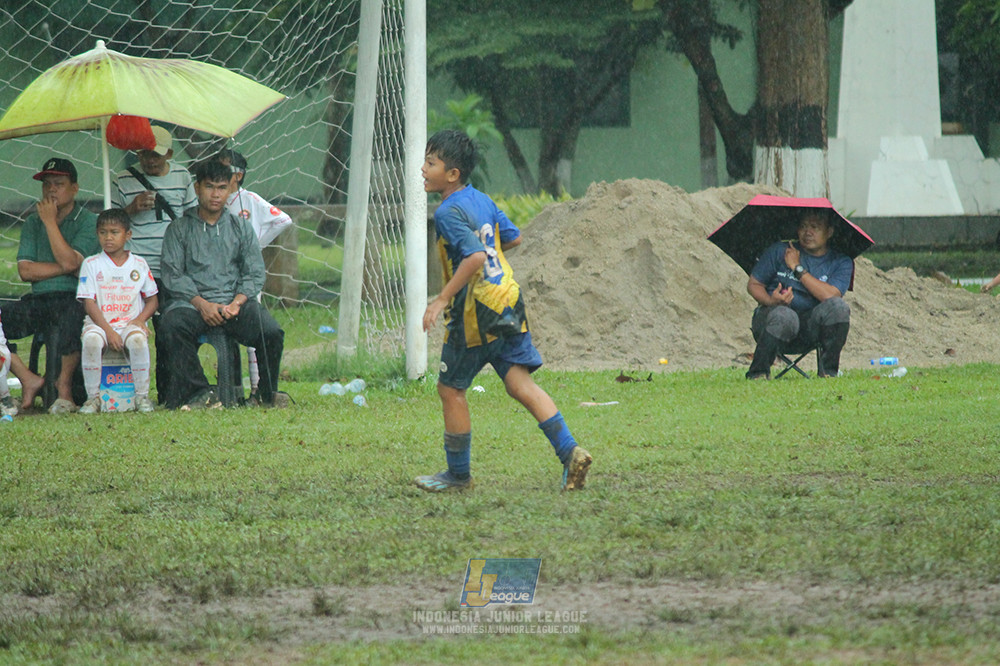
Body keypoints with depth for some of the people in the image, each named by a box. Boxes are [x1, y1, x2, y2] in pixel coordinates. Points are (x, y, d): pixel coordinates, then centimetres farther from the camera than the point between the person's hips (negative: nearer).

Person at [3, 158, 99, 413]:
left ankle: (64, 384, -18)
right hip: (39, 300, 5)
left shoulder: (88, 221, 2)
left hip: (74, 297, -5)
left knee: (72, 317, -40)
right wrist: (67, 268, -7)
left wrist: (50, 221, -8)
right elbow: (25, 270, 3)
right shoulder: (32, 222, 16)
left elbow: (68, 260, -15)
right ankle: (29, 380, -8)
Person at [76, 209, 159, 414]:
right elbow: (89, 303, -1)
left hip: (130, 324, 0)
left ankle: (142, 395, -21)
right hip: (99, 324, 0)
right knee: (91, 340, -35)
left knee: (138, 340, -35)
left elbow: (152, 299, 14)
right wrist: (108, 331, -14)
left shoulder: (139, 264, 11)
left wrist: (140, 319, -8)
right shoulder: (91, 264, 6)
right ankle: (93, 397, -23)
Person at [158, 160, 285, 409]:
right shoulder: (179, 228, 11)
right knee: (173, 325, -35)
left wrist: (237, 303, -9)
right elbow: (172, 274, 0)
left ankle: (268, 393, -5)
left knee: (272, 332, -26)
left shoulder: (241, 228, 17)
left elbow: (255, 274, 10)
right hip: (191, 302, -1)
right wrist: (201, 304, -13)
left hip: (233, 299, 1)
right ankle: (199, 392, -25)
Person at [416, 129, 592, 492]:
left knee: (451, 389, 8)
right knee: (521, 384, 3)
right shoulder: (482, 200, 10)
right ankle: (570, 452, -10)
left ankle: (458, 474, 18)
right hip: (508, 302, 8)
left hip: (475, 315, -8)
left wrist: (442, 300, -25)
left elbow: (474, 257, -28)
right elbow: (513, 238, 21)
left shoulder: (448, 213, -16)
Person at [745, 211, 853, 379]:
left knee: (839, 307, -29)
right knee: (784, 315, -39)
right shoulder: (780, 251, 5)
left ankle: (828, 370, -18)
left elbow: (830, 296, -15)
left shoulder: (841, 262, 3)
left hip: (811, 325, 1)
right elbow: (753, 285, 8)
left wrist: (798, 268, -12)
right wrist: (770, 301, -16)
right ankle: (758, 372, -20)